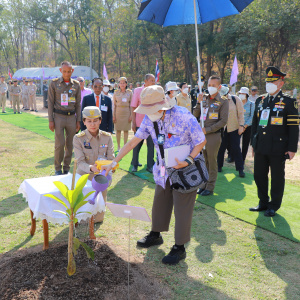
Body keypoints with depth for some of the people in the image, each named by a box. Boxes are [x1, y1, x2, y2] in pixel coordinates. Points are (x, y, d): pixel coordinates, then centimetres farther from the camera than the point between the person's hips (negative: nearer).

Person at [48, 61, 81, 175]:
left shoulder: (76, 84, 7)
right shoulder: (54, 83, 1)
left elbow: (78, 104, 11)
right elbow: (50, 102, 1)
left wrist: (78, 121, 7)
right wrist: (50, 120, -4)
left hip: (72, 117, 3)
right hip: (59, 116, -3)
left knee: (70, 144, 6)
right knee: (59, 144, -7)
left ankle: (66, 168, 18)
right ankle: (58, 168, 9)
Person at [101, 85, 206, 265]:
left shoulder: (183, 117, -25)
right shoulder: (149, 119, -8)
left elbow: (201, 141, -14)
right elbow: (133, 142, -3)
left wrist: (189, 161, -27)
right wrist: (114, 163, -5)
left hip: (185, 169, -6)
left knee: (182, 209, 2)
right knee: (160, 203, 17)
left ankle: (180, 248, 16)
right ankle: (156, 235, 39)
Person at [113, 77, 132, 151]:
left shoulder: (129, 92, 3)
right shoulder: (116, 93, 3)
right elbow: (114, 105, 5)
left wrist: (131, 115, -1)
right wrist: (114, 116, 0)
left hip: (127, 112, 0)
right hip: (118, 112, 0)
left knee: (126, 130, 3)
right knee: (118, 130, 1)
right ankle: (118, 146, 10)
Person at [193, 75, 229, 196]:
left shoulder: (223, 101, -5)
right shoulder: (204, 98, 8)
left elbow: (223, 121, -10)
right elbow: (195, 115, 7)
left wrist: (207, 130, -15)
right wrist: (199, 102, -8)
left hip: (214, 135, -4)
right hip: (202, 134, 5)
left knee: (212, 161, 2)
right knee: (204, 161, 13)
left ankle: (210, 187, 12)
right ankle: (204, 183, 24)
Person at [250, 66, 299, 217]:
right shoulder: (260, 100, 10)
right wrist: (253, 142, 14)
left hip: (278, 148, -5)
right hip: (260, 147, 5)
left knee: (277, 178, 7)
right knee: (259, 176, 12)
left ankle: (274, 206, 21)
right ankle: (263, 202, 29)